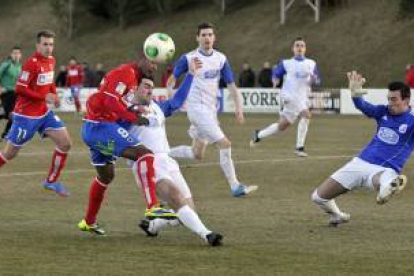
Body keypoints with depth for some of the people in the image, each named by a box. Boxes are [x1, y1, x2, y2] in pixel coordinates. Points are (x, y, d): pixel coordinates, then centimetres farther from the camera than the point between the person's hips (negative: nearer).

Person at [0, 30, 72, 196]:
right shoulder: (32, 64, -20)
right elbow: (20, 89, -21)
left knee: (65, 143, -1)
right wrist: (44, 98, -23)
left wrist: (54, 96, 3)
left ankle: (51, 181, 11)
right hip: (26, 115, -8)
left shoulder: (51, 61, 5)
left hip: (44, 112, 8)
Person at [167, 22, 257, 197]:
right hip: (197, 108, -7)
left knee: (197, 154, 14)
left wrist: (239, 108, -6)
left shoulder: (221, 59, 5)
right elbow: (173, 78, 4)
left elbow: (231, 85, 6)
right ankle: (235, 187, -11)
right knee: (224, 144, -16)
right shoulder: (189, 58, -8)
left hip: (211, 110, 7)